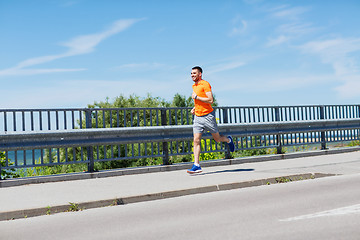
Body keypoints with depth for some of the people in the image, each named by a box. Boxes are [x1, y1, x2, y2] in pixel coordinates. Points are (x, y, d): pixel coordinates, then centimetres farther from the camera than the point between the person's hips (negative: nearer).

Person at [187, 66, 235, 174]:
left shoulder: (205, 84, -11)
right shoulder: (194, 86, 14)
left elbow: (210, 100, -20)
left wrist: (196, 97, -17)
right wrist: (194, 108, 14)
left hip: (208, 115, -6)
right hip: (197, 117, 6)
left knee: (217, 139, 8)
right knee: (196, 140, -6)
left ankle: (228, 140, 42)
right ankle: (196, 166, -7)